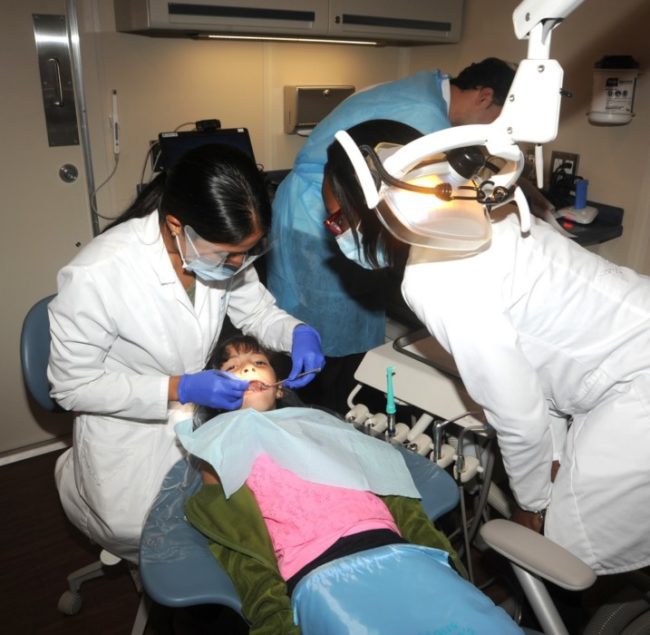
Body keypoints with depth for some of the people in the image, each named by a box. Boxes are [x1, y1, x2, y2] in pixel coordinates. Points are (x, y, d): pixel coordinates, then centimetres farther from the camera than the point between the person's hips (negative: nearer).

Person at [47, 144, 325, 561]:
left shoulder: (219, 249, -17)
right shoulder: (96, 275, -32)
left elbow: (256, 309, 0)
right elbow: (73, 386, -22)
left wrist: (298, 332, -23)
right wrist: (178, 389, -31)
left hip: (203, 410, 5)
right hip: (130, 428, -4)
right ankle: (80, 479, 24)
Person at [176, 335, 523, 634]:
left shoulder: (318, 424, 29)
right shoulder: (219, 448, 20)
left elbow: (389, 491, 18)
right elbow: (237, 543, 3)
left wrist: (442, 555, 5)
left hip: (400, 554, 4)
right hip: (319, 577, -3)